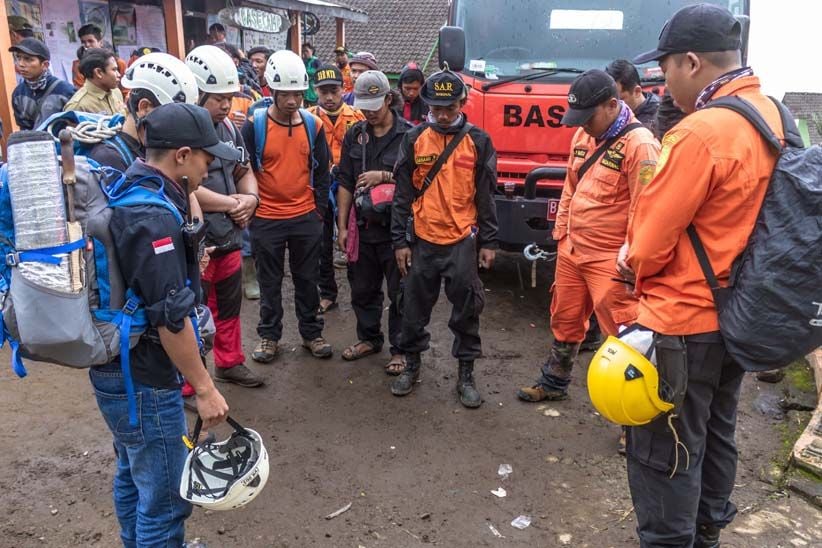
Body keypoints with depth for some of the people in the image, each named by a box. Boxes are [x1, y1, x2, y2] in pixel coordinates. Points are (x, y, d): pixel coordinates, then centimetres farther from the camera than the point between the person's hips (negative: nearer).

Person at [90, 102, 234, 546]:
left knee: (132, 475, 26)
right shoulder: (154, 217, -25)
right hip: (143, 379, -10)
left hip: (113, 365, 10)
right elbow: (171, 318, -26)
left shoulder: (123, 192, 5)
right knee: (164, 498, 4)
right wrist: (204, 388, -19)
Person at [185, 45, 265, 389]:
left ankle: (229, 363, 42)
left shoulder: (228, 127, 9)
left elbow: (244, 171, 19)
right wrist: (232, 204, -16)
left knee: (230, 307, 22)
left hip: (229, 238, 8)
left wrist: (250, 198, -4)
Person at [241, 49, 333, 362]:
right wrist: (250, 208, -6)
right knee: (270, 282, 12)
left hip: (306, 218, 2)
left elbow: (322, 171, 6)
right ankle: (269, 336, 27)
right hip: (266, 220, -2)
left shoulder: (313, 125, 0)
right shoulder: (254, 126, -8)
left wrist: (319, 210, 3)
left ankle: (311, 333, 28)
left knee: (307, 279, 13)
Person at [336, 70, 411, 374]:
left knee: (400, 292, 4)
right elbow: (345, 183, 9)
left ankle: (400, 349, 18)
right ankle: (369, 338, 36)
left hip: (398, 227, -5)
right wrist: (343, 226, 6)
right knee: (363, 289, 17)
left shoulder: (409, 134, -7)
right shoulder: (355, 135, 8)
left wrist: (385, 176, -17)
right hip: (363, 226, 5)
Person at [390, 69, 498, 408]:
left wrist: (489, 242, 1)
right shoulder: (414, 140, 2)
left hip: (463, 240, -1)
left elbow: (486, 196, 4)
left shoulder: (478, 141, 1)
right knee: (415, 307, 10)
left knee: (467, 309, 5)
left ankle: (466, 373, 20)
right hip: (422, 240, 1)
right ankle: (411, 364, 29)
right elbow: (402, 193, 3)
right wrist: (400, 240, 0)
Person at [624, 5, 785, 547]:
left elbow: (650, 243, -20)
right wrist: (642, 256, 9)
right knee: (716, 434, 24)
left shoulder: (701, 132, -25)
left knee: (665, 454, 6)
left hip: (683, 321, -9)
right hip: (737, 313, 9)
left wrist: (632, 260, 3)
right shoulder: (772, 115, 3)